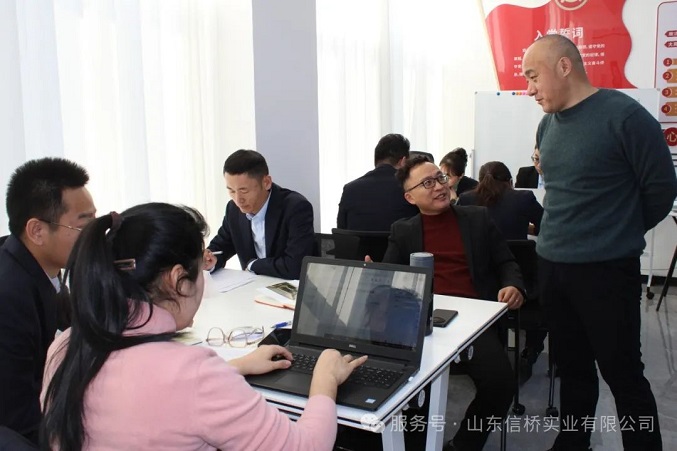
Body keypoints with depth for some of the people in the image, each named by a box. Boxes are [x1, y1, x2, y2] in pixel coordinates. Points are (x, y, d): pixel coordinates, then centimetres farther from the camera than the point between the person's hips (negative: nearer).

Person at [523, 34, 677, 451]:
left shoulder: (624, 116, -14)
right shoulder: (548, 125, 8)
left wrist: (622, 234, 5)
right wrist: (562, 235, 14)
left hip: (606, 269, -6)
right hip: (551, 265, 7)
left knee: (622, 373, 4)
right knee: (572, 366, 17)